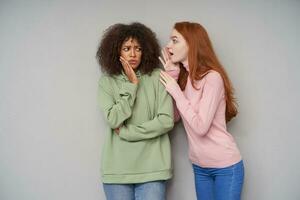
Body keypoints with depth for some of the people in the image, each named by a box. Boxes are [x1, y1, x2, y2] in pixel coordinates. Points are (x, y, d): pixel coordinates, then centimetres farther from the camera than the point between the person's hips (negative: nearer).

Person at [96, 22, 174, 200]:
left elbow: (167, 121, -8)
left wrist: (126, 132, -7)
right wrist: (131, 84, -10)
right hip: (118, 168, 1)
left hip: (152, 167, -1)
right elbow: (113, 120, -10)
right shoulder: (107, 81, 1)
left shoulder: (157, 77, -2)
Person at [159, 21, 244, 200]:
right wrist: (172, 76, -4)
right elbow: (173, 117, -3)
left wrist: (176, 91, -17)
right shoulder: (183, 77, 4)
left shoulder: (212, 77, -19)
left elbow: (200, 127, -23)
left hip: (225, 166, -7)